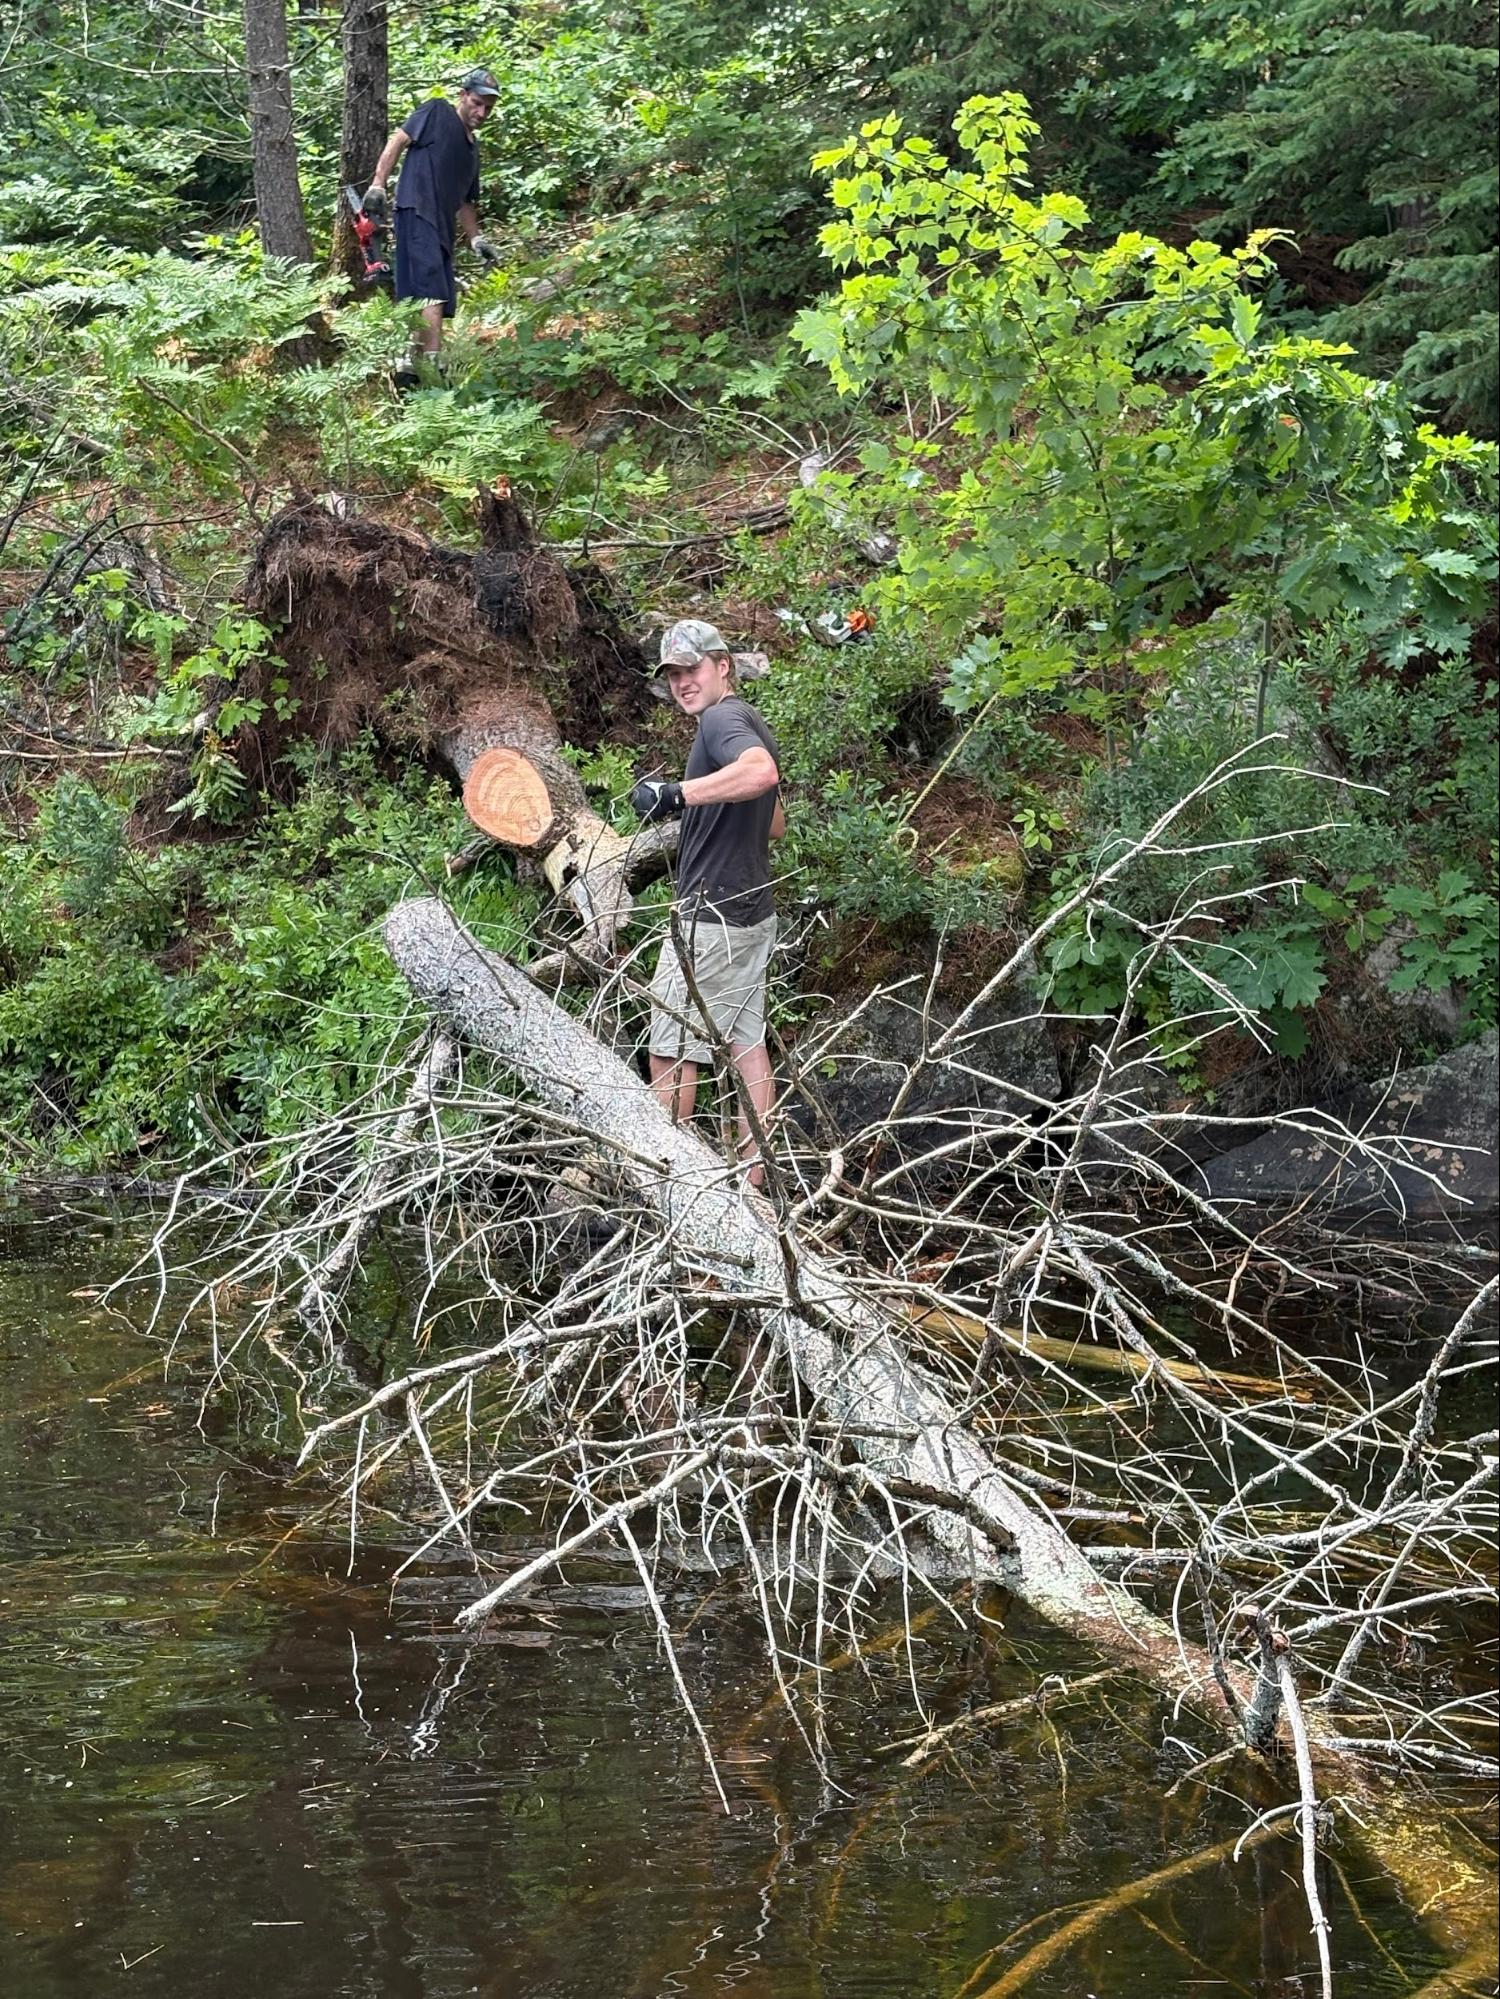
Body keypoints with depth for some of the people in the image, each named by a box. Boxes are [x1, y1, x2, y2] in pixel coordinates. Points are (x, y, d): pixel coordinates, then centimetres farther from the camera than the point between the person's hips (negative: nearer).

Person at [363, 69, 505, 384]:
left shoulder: (472, 148, 25)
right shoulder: (437, 112, 2)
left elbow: (464, 201, 29)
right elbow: (398, 140, -6)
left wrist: (476, 240, 18)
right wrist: (378, 185, -16)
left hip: (441, 227, 9)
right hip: (416, 211, -9)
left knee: (421, 301, 7)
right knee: (433, 293, -19)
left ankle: (407, 369, 11)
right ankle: (433, 364, -25)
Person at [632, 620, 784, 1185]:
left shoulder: (722, 719, -14)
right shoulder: (752, 725, 16)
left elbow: (761, 772, -37)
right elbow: (774, 826, 26)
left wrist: (678, 794, -37)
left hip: (709, 914, -10)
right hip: (753, 910, 10)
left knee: (671, 1049, -3)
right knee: (746, 1040, 11)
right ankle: (754, 1172, 13)